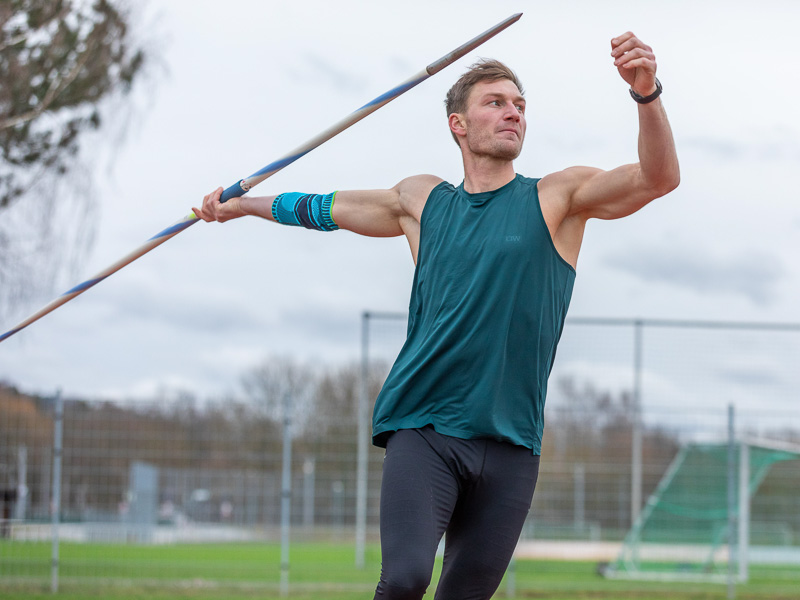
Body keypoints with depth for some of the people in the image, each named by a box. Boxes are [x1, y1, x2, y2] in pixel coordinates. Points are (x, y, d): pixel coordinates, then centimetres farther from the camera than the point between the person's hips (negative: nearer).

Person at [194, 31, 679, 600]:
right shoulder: (422, 201, 14)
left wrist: (647, 93, -27)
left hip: (509, 444, 0)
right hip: (423, 428, 0)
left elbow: (658, 178, -10)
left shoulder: (558, 198, 6)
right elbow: (330, 207, 31)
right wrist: (239, 204, 41)